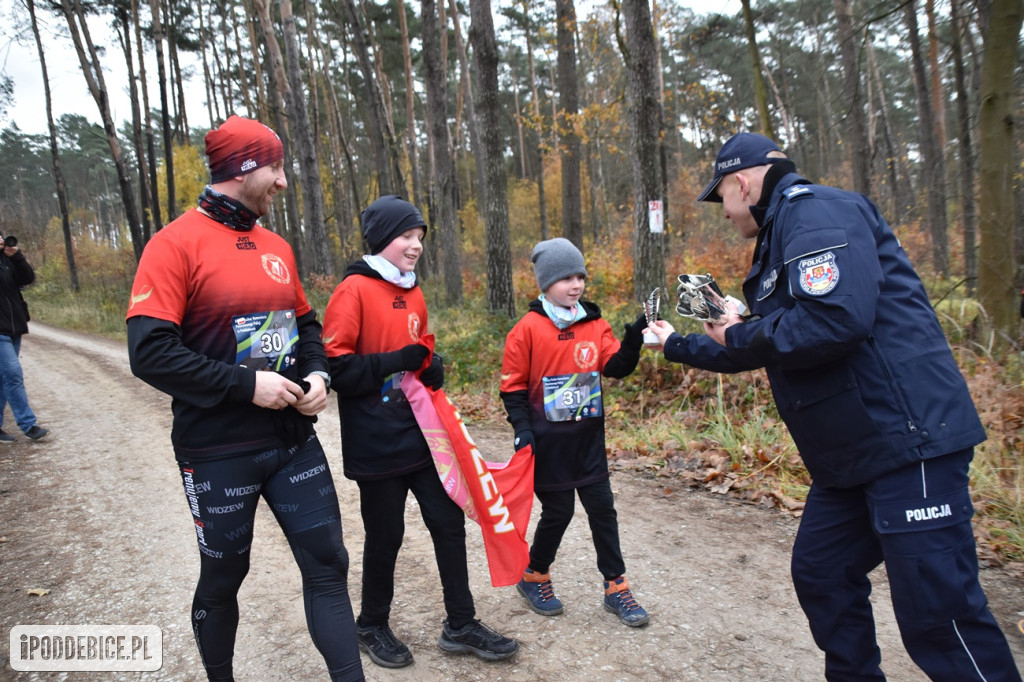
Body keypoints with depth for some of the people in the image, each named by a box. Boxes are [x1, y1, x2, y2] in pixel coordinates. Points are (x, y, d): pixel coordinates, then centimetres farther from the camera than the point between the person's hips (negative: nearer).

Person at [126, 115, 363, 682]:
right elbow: (150, 353, -18)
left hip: (294, 439, 5)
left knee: (327, 564, 5)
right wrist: (247, 384, -20)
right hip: (219, 451, -5)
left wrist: (317, 374, -1)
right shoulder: (177, 244, -11)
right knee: (223, 576, 14)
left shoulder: (276, 247, 7)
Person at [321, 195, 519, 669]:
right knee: (385, 535, 7)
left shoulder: (413, 294, 11)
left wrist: (431, 367, 2)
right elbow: (335, 364, -14)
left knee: (449, 522, 8)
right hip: (377, 443, -6)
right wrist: (394, 362, -20)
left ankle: (460, 626, 24)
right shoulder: (355, 290, -10)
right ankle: (373, 626, 32)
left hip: (420, 434, 7)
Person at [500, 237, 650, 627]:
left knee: (602, 508, 8)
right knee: (558, 511, 6)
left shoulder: (594, 324, 3)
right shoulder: (527, 329, -8)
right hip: (548, 443, -4)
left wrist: (634, 339, -22)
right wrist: (522, 428, -13)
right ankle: (534, 577, 31)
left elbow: (615, 367, -5)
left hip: (588, 438, 4)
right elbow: (513, 386, -5)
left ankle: (616, 587, 22)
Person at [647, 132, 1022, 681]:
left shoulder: (816, 212, -12)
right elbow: (761, 348, 27)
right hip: (849, 455, 11)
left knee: (937, 612, -5)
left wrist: (739, 335, -13)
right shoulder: (781, 234, 19)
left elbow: (836, 318, -30)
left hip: (908, 439, -10)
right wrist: (676, 344, 36)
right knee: (821, 576, 16)